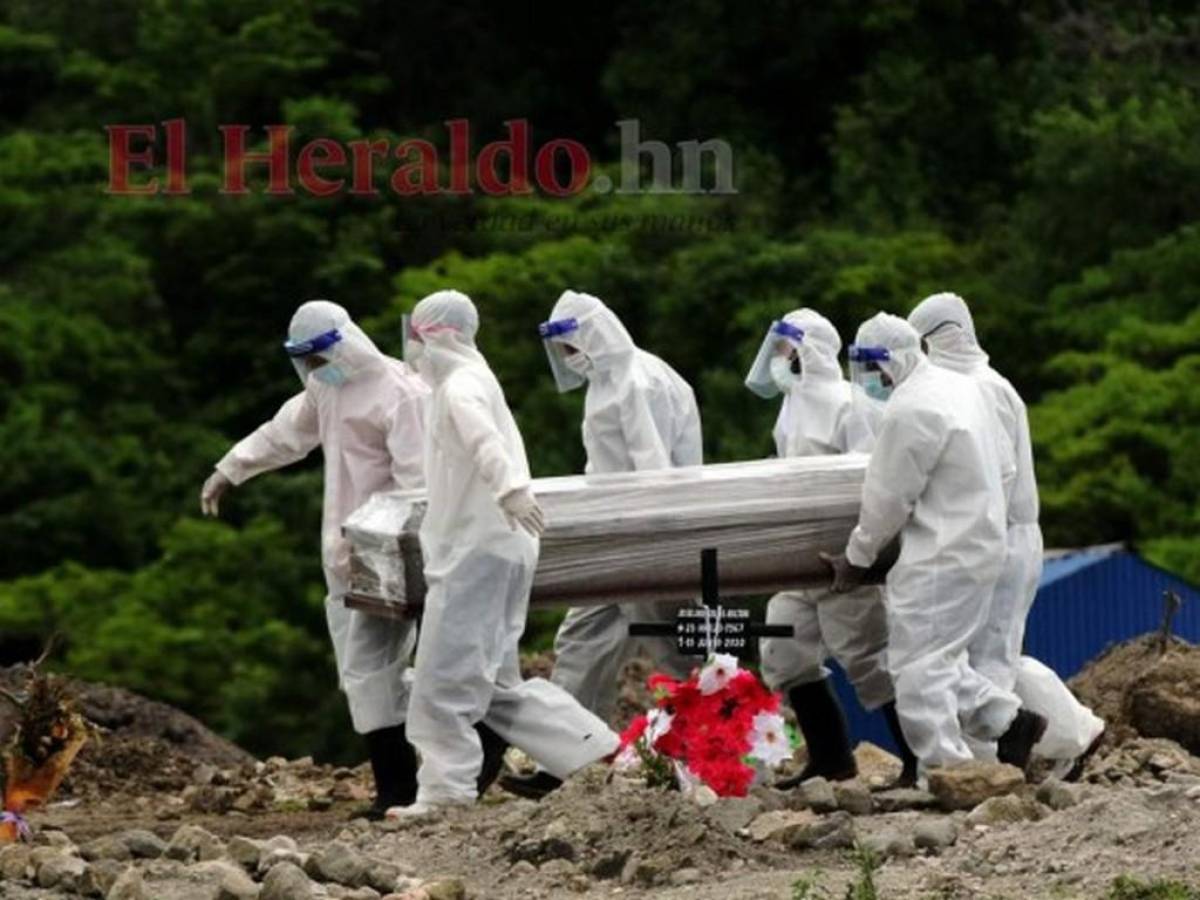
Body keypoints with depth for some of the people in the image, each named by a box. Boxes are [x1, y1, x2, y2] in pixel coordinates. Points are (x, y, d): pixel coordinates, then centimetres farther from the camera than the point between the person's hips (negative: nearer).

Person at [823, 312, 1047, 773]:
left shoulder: (910, 412, -20)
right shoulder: (956, 386, 11)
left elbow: (888, 500, -14)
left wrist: (856, 558, 0)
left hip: (942, 561, -10)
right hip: (979, 545, 10)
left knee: (919, 669, -7)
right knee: (939, 661, 18)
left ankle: (948, 768, -8)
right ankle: (1008, 719, 14)